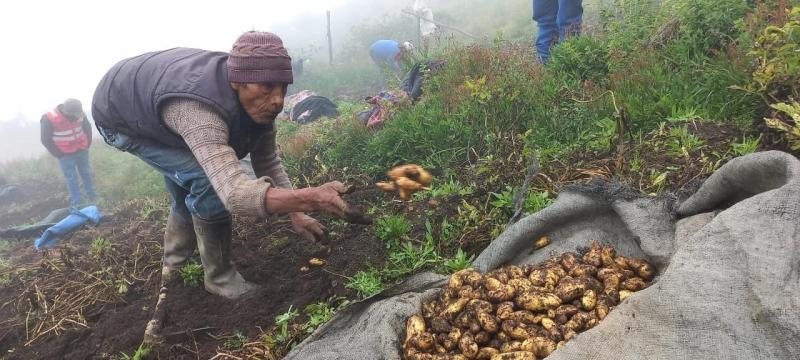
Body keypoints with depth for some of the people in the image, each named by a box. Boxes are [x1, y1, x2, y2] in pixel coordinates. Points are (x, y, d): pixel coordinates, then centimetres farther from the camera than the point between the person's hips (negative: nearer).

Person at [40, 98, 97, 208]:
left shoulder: (79, 114, -11)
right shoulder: (49, 119, -23)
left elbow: (87, 128, 9)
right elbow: (46, 140, -14)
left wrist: (87, 144, 6)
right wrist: (59, 155, -11)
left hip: (82, 151, 4)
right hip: (66, 155, -4)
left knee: (86, 173, 16)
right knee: (72, 179, 1)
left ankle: (92, 196, 31)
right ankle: (77, 203, 11)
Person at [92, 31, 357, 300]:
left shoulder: (257, 102, -22)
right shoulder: (199, 109, -47)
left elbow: (268, 163, -11)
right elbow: (235, 193, -57)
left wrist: (296, 213, -24)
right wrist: (310, 199, -70)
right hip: (117, 116, -7)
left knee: (189, 187, 18)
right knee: (208, 181, -24)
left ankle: (174, 267, 43)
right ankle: (220, 278, -5)